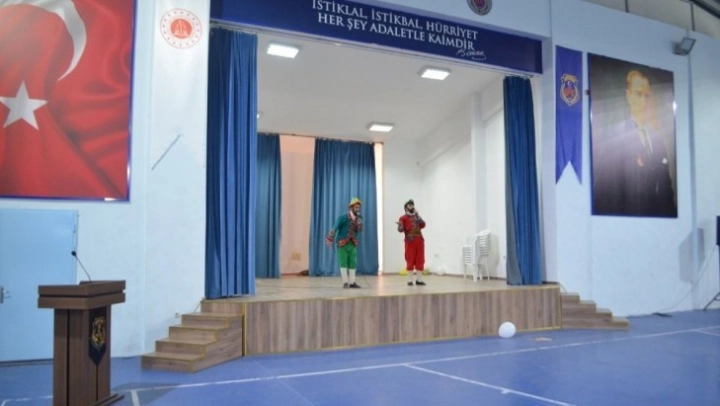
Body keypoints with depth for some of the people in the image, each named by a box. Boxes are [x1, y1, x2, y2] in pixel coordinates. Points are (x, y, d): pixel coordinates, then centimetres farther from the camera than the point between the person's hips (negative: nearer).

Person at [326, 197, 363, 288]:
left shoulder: (358, 218, 7)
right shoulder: (343, 217, -11)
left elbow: (360, 230, -2)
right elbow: (335, 227, -15)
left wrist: (359, 220, -16)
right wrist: (330, 239, -21)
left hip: (352, 243, 5)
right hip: (342, 243, -5)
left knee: (353, 263, 3)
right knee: (343, 263, -5)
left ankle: (352, 282, 7)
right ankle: (345, 282, -1)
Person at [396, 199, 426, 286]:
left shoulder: (417, 216, 19)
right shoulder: (403, 218, 2)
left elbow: (423, 225, 6)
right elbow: (401, 230, -10)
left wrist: (418, 217, -4)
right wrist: (400, 226, -32)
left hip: (419, 241, 5)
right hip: (410, 241, -5)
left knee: (420, 260, 4)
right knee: (410, 260, -4)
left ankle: (419, 279, 11)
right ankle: (410, 280, 2)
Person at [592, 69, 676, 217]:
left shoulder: (659, 140, 12)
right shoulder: (612, 136, -10)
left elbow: (666, 189, 16)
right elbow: (604, 191, -14)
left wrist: (670, 213, 8)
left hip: (658, 216, 6)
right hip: (628, 216, -6)